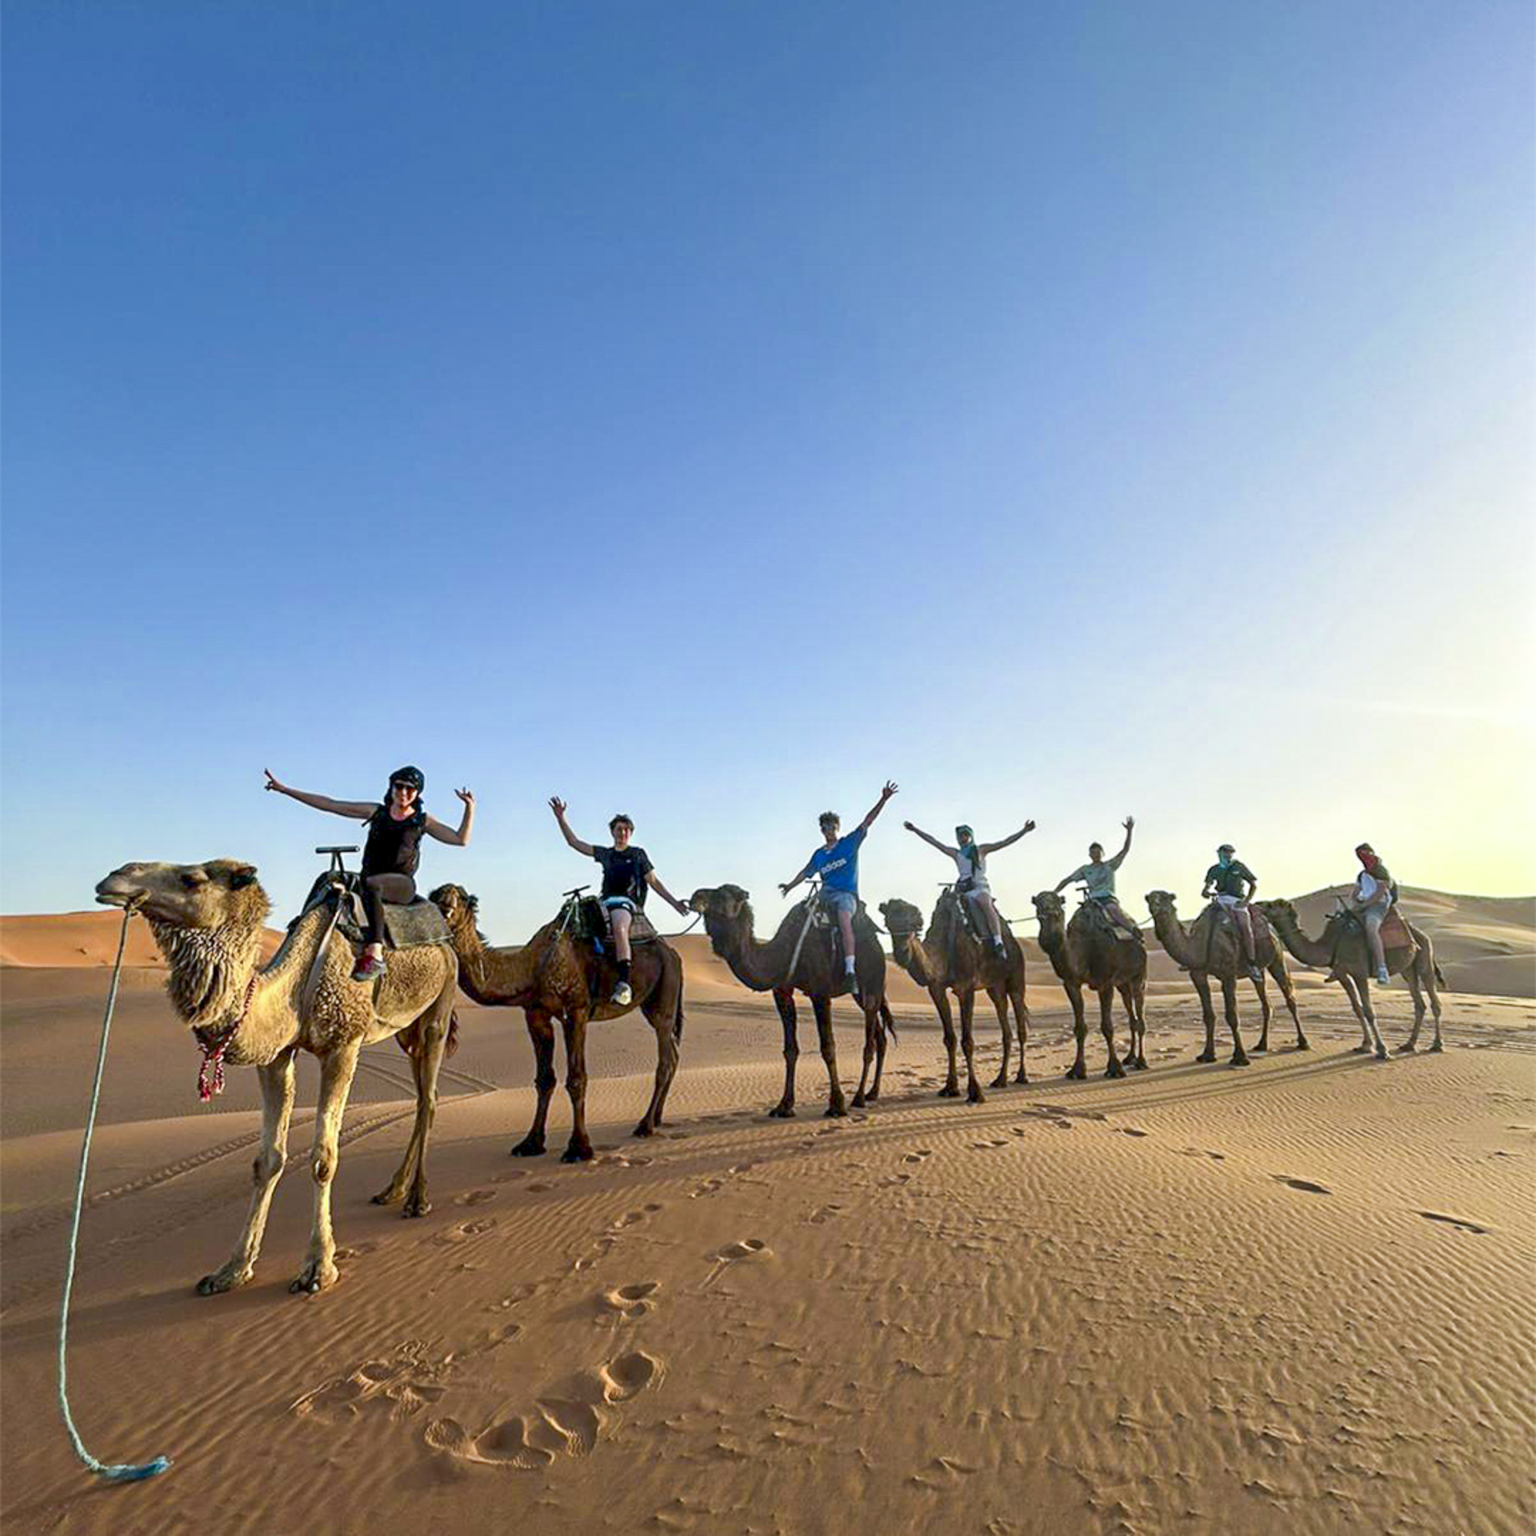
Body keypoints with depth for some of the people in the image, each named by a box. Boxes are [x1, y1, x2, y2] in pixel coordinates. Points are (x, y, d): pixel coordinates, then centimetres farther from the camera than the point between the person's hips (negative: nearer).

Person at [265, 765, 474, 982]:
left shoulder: (422, 821, 9)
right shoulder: (376, 811, 13)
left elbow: (461, 839, 1)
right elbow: (329, 804, 12)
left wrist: (470, 807, -10)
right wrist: (284, 789, 10)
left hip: (402, 884, -4)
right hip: (371, 878, 4)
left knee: (371, 884, -37)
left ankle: (375, 954, -46)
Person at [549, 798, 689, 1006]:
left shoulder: (638, 854, 15)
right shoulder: (605, 854, 23)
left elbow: (654, 882, 13)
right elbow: (573, 841, 23)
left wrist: (674, 902, 5)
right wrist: (560, 817, 15)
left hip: (626, 901, -5)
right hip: (604, 901, 6)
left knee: (619, 927, -36)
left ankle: (624, 982, -47)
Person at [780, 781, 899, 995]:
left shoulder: (849, 843, 5)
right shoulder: (819, 854, 16)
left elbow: (867, 822, -1)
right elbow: (806, 872, 29)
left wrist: (883, 800, -9)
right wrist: (790, 885, 25)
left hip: (846, 893, -7)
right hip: (825, 893, 7)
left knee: (844, 921, -32)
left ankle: (851, 971, -40)